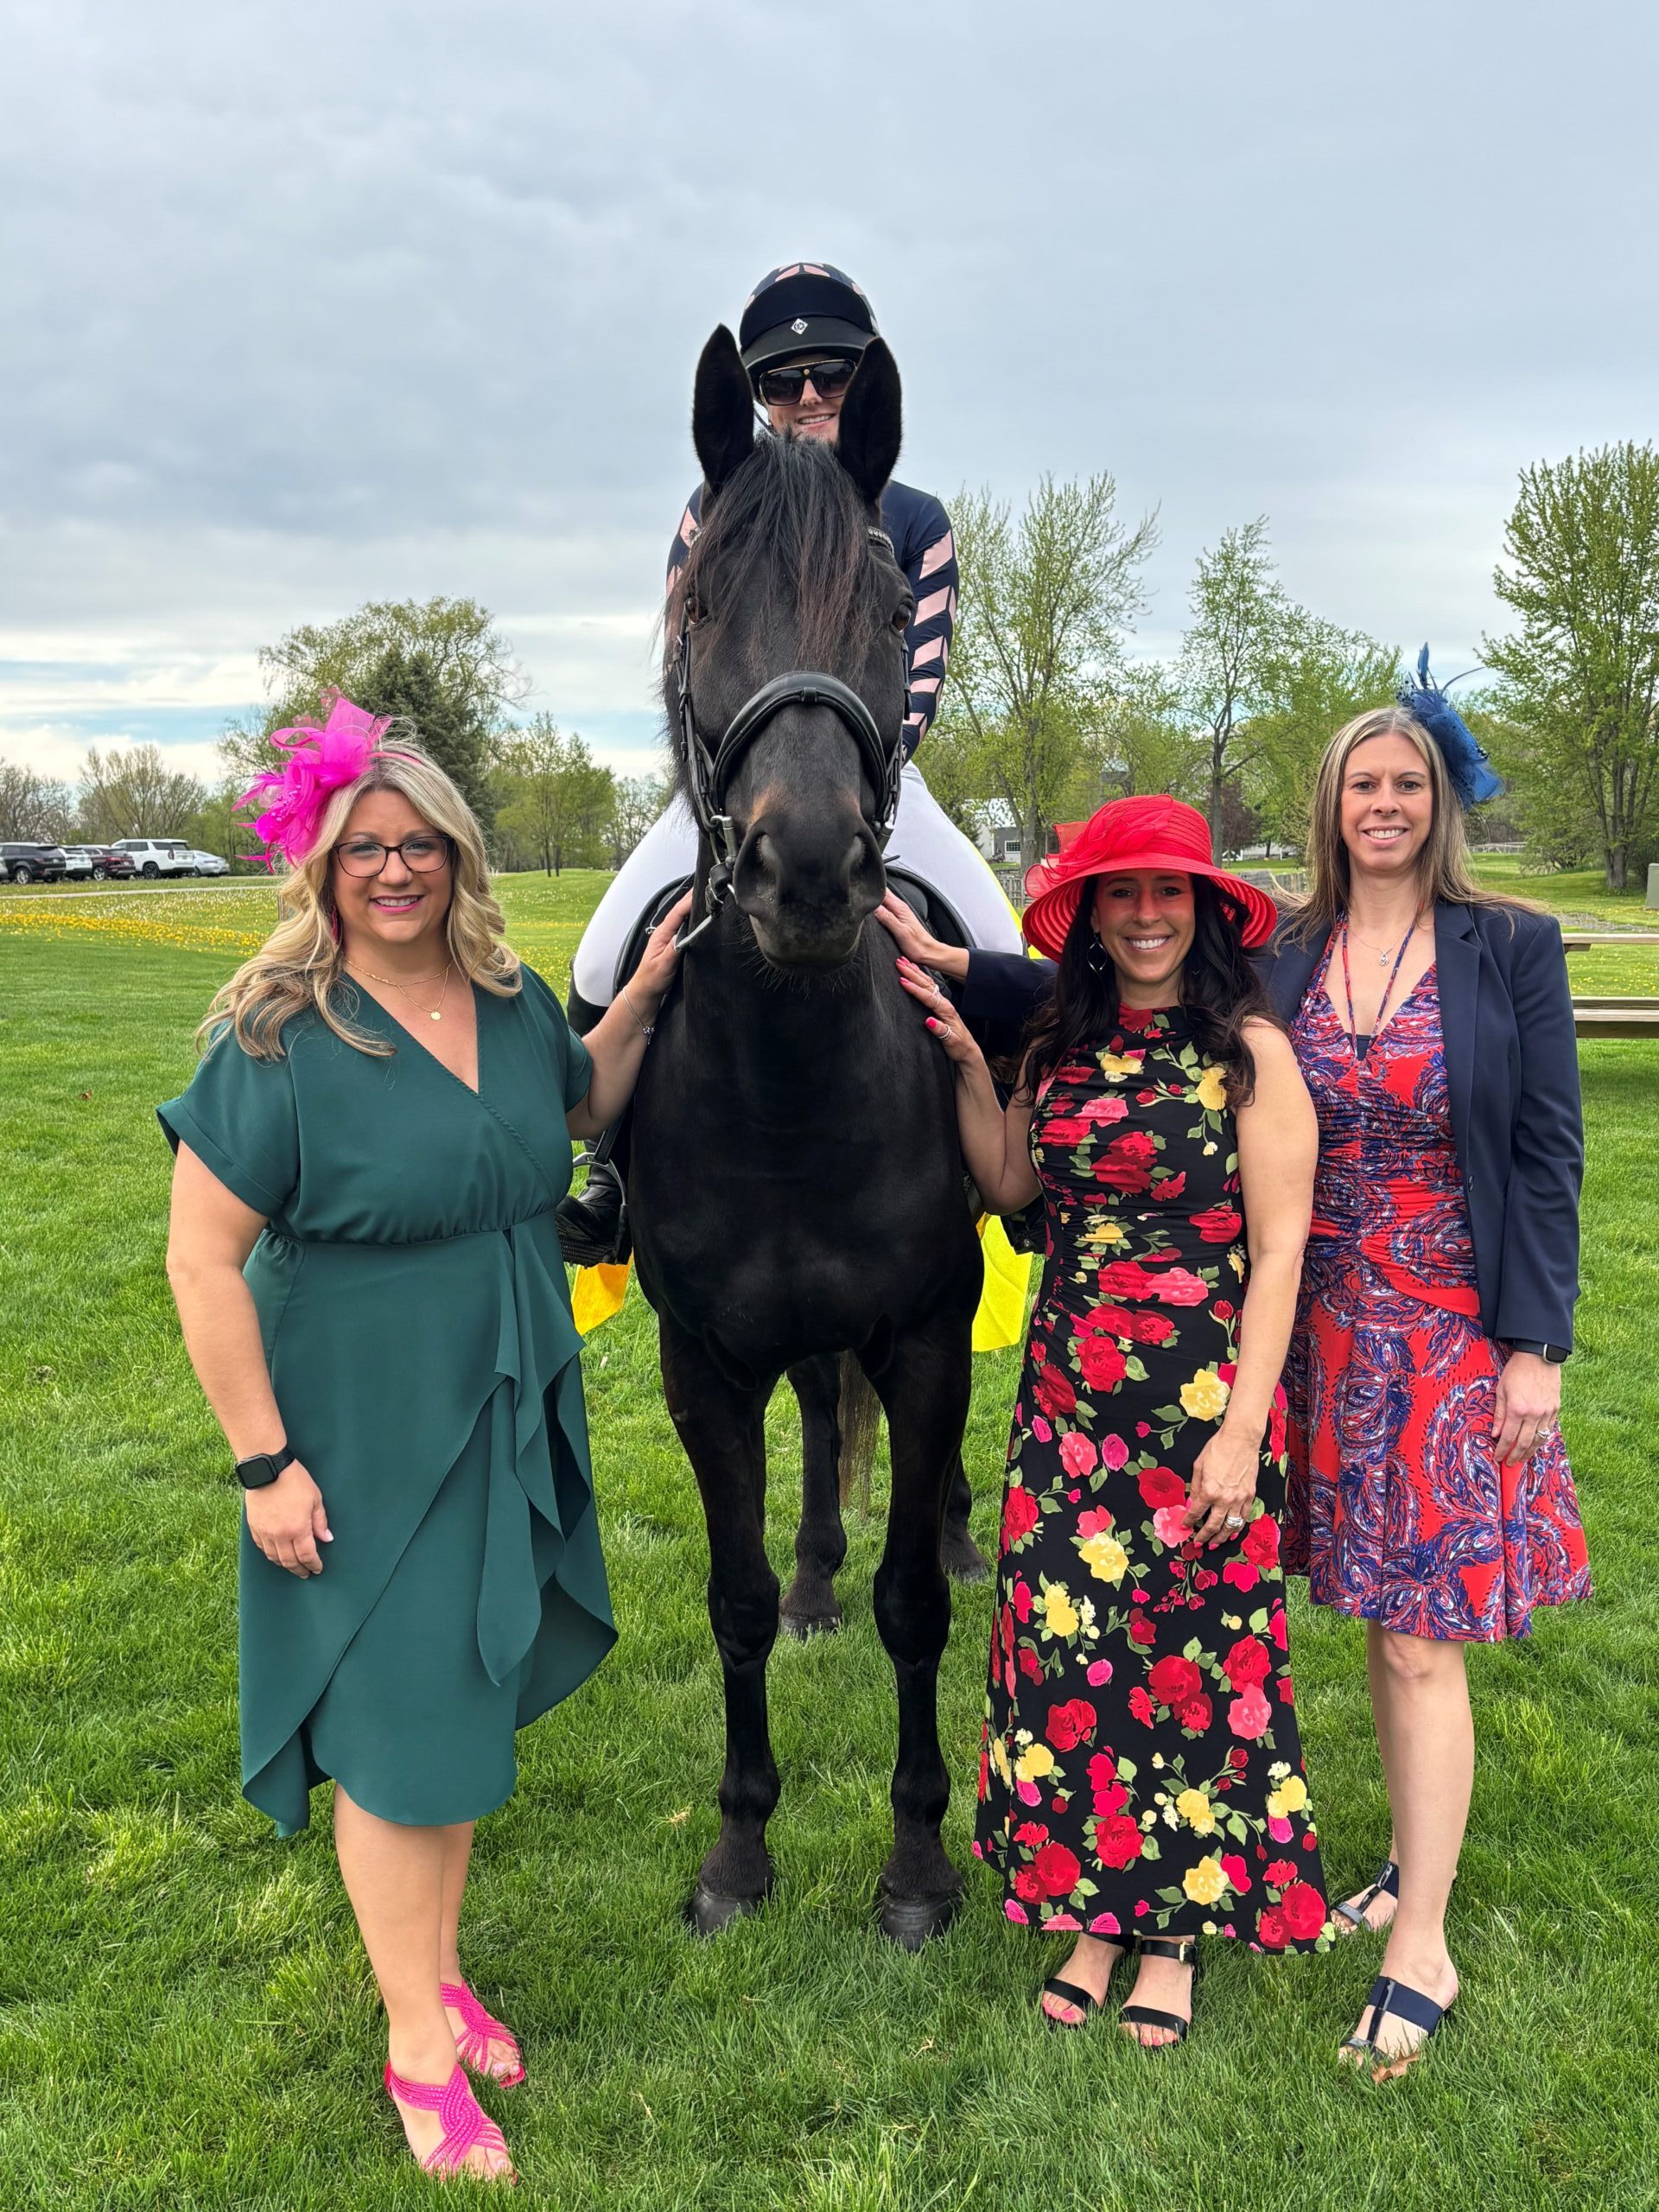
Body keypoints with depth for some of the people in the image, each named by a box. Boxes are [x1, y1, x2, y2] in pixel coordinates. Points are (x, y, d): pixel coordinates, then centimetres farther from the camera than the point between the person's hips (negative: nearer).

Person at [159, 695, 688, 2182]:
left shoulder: (512, 998, -1)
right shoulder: (278, 1038, -17)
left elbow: (584, 1110, 20)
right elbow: (202, 1260, -16)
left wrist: (644, 996, 5)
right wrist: (263, 1461, -16)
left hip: (511, 1421, 6)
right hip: (362, 1441, -6)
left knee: (471, 1700, 20)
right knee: (393, 1725, 8)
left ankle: (440, 1970, 43)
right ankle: (418, 2044, 30)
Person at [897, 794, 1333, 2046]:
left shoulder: (1252, 1050, -9)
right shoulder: (1063, 1045, 6)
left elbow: (1279, 1247, -11)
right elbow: (1008, 1184, 12)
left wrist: (1243, 1433, -15)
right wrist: (966, 1061, 2)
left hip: (1204, 1399, -4)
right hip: (1071, 1398, 5)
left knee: (1191, 1656, 9)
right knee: (1069, 1648, 10)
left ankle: (1177, 1925, 30)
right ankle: (1097, 1911, 31)